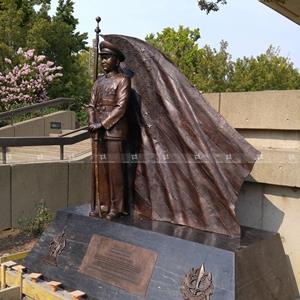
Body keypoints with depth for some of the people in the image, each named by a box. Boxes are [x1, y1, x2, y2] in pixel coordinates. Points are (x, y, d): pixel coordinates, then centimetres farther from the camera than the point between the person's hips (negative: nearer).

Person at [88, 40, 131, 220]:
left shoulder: (122, 80, -2)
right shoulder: (99, 81, 17)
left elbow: (121, 107, -10)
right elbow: (92, 105, 15)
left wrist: (103, 124, -14)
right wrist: (92, 123, -2)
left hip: (114, 130, -6)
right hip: (98, 130, 6)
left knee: (115, 168, -2)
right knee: (99, 168, 8)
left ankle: (116, 207, 8)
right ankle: (102, 205, 19)